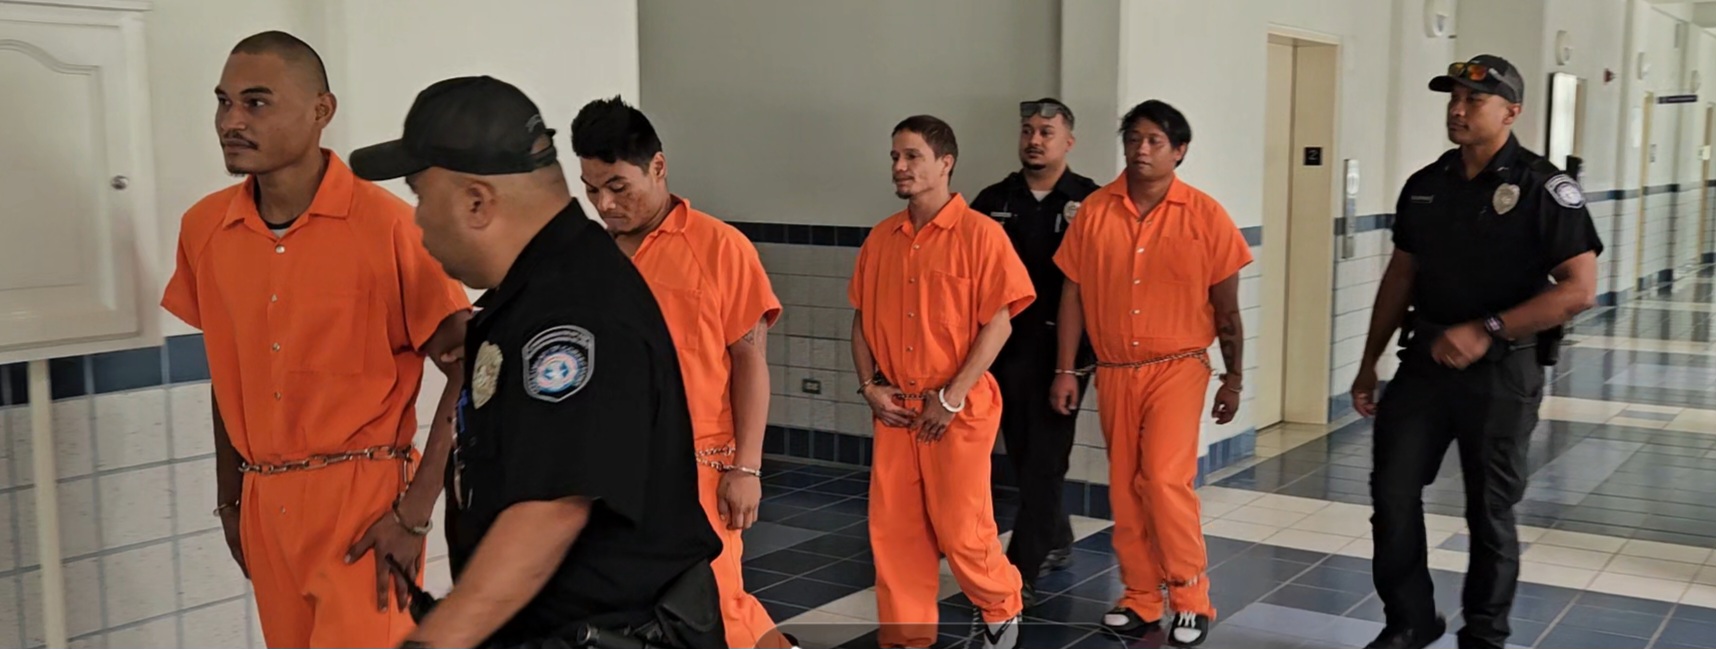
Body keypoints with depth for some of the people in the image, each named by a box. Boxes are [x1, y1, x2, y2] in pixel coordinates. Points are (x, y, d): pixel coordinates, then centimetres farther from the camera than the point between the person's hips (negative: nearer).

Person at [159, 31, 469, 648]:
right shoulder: (203, 229, 3)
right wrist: (230, 498, 16)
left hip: (364, 497, -5)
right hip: (265, 504, 5)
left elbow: (468, 375, -12)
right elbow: (228, 373, 15)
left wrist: (415, 511, -14)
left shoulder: (386, 224, -14)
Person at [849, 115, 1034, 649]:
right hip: (895, 407, 5)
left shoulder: (979, 234, -9)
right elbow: (863, 319, 13)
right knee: (893, 527, 6)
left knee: (960, 528, 0)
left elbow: (999, 324, -12)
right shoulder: (881, 238, 7)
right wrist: (871, 386, 0)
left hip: (959, 407, -5)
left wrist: (951, 397, -14)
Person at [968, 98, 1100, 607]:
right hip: (1005, 342, 4)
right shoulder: (993, 202, 7)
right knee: (1023, 455, 14)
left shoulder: (1090, 202, -1)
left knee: (1044, 458, -4)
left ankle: (1021, 573, -3)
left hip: (1060, 346, -4)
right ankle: (1056, 541, 35)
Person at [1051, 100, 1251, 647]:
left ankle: (1191, 599, 3)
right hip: (1113, 371, 3)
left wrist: (1233, 379, 3)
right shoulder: (1094, 211, 0)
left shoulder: (1205, 215, -5)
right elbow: (1073, 294, 5)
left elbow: (1226, 308, 1)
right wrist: (1065, 370, 2)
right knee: (1125, 487, 8)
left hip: (1177, 366, -3)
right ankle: (1141, 598, 22)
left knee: (1165, 478, -15)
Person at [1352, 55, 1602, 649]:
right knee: (1391, 493, 2)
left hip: (1502, 372, -5)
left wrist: (1486, 330, -22)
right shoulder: (1424, 186, 6)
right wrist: (1369, 364, 12)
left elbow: (1579, 289, -15)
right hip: (1424, 361, 5)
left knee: (1490, 511, 6)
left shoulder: (1543, 187, -10)